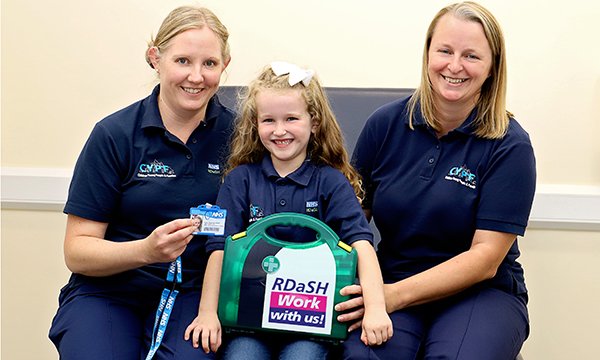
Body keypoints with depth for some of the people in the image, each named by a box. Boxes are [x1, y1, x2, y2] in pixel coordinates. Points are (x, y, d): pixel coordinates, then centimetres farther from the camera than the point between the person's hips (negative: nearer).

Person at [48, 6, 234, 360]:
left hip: (191, 293, 0)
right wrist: (147, 250, -24)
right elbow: (77, 251, -5)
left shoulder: (236, 134, 1)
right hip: (109, 290, 0)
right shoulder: (114, 135, -4)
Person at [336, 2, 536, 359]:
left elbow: (486, 257, -11)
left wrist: (397, 294, -21)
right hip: (391, 284, 1)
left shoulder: (510, 145, -6)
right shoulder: (385, 124, 2)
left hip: (482, 293, -1)